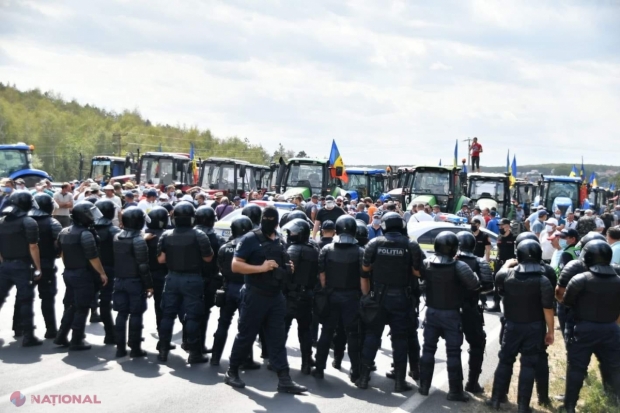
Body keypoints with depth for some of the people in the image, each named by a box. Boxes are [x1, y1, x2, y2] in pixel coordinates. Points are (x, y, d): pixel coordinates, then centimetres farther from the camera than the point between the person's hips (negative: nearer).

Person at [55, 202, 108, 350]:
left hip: (68, 273, 8)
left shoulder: (64, 232, 9)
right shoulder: (86, 234, -17)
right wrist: (102, 273, -11)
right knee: (81, 308, 0)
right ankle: (76, 341, 3)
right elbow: (93, 257, -19)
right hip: (83, 274, -8)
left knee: (70, 306, 18)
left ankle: (61, 336, 20)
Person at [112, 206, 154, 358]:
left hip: (119, 280, 6)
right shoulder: (138, 240, -16)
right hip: (135, 281, -6)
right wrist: (149, 284, -11)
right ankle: (135, 348, 4)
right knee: (135, 314, 1)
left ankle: (120, 347, 13)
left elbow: (114, 259, 12)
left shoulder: (116, 238, 5)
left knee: (121, 314, 10)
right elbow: (143, 265, -16)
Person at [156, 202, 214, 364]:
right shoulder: (198, 235, -12)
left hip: (172, 278, 4)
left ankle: (163, 350, 15)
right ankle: (194, 353, 3)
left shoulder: (166, 235, -2)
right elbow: (208, 258, -9)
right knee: (192, 316, 1)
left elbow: (161, 259, -1)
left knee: (167, 315, 11)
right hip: (192, 279, -3)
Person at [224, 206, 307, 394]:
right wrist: (261, 268, -24)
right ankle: (232, 372, 21)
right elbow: (235, 265, -16)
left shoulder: (279, 241, 12)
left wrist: (288, 268, 6)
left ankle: (284, 379, 4)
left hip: (276, 296, 6)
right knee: (246, 336, 4)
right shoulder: (250, 239, -9)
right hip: (255, 296, -6)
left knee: (278, 338, 4)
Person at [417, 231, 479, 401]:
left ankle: (424, 385, 18)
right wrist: (473, 274, 2)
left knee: (428, 349, 13)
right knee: (453, 352, 2)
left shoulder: (426, 264, -6)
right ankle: (455, 391, 5)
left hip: (431, 311, 4)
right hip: (451, 314, -4)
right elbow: (475, 285, -18)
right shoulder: (459, 267, -19)